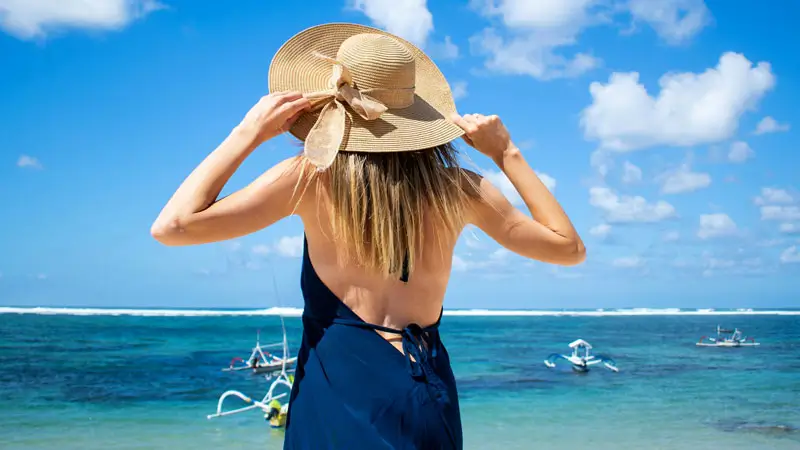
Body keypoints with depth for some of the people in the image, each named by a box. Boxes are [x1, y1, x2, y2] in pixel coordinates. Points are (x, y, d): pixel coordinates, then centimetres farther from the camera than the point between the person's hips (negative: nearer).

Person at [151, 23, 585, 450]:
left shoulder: (313, 176, -7)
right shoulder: (457, 187, 0)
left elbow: (172, 227, -10)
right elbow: (569, 247, 11)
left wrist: (248, 133, -4)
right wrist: (506, 154, 11)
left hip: (341, 386, -3)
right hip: (431, 398, 3)